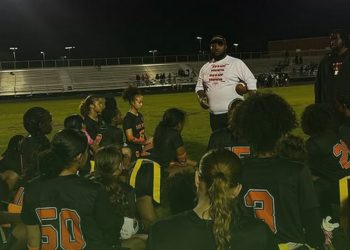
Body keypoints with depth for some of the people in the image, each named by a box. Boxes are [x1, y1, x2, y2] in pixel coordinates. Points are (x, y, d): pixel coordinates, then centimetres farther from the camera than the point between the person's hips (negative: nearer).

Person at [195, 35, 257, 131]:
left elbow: (251, 82, -4)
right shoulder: (205, 67, 12)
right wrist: (201, 97, 0)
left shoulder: (236, 63, -2)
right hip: (214, 115, 5)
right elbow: (199, 86, 22)